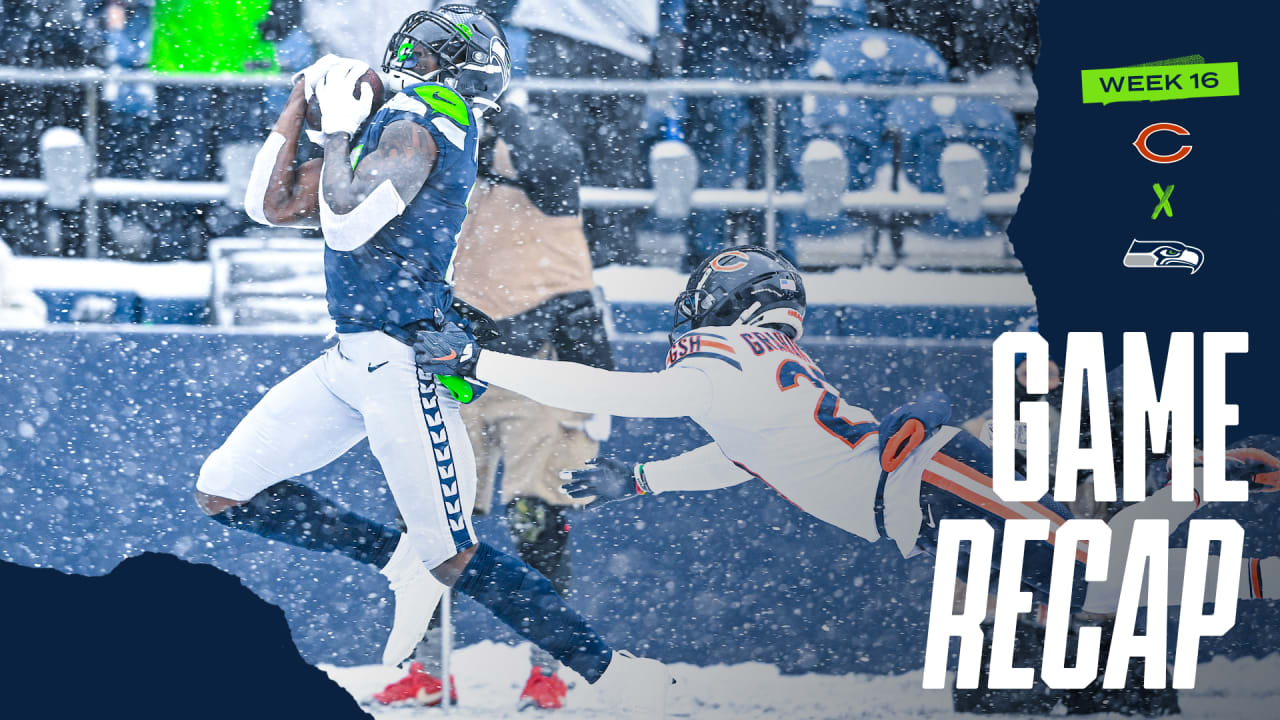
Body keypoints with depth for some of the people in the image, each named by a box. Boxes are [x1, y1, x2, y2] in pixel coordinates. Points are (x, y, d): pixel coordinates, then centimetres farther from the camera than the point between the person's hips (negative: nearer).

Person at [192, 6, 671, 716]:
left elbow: (345, 227, -23)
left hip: (402, 362, -9)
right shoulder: (384, 130, 16)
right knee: (222, 493, 8)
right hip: (351, 358, 9)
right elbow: (268, 205, 20)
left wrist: (340, 129, -10)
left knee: (455, 562, -11)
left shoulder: (417, 121, -11)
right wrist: (301, 105, 14)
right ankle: (398, 557, 11)